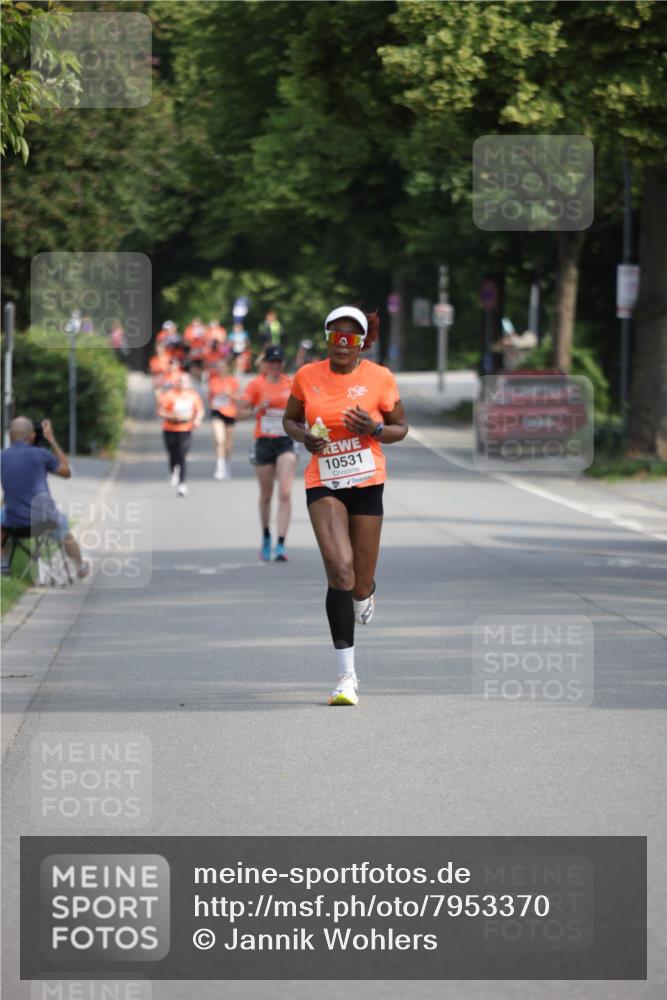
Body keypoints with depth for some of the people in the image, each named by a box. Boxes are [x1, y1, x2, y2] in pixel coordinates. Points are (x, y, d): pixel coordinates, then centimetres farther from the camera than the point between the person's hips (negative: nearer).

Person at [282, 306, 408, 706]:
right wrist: (305, 436, -7)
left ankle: (366, 593, 51)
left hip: (367, 482, 1)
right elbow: (290, 419, 15)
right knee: (339, 567, -19)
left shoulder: (380, 378, -3)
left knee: (360, 583, 6)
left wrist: (376, 429, -16)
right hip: (323, 482, -1)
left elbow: (401, 428, 6)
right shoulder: (307, 376, 0)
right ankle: (347, 675, -19)